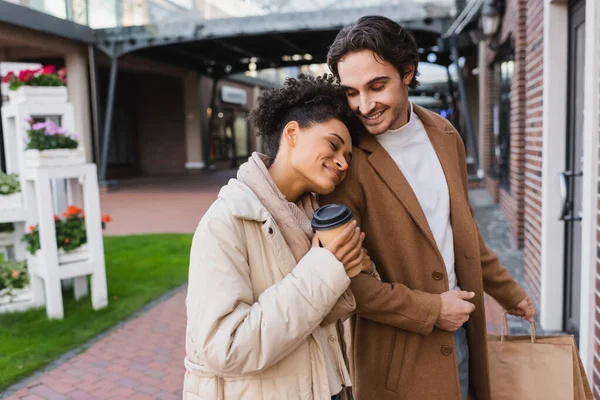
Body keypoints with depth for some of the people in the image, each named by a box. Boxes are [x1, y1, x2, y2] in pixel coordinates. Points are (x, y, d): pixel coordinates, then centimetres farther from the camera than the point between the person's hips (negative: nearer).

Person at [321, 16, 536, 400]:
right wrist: (430, 310, -15)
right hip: (399, 356, -5)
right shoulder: (346, 157, -19)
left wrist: (509, 292, 19)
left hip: (461, 333, 6)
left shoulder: (444, 135, 1)